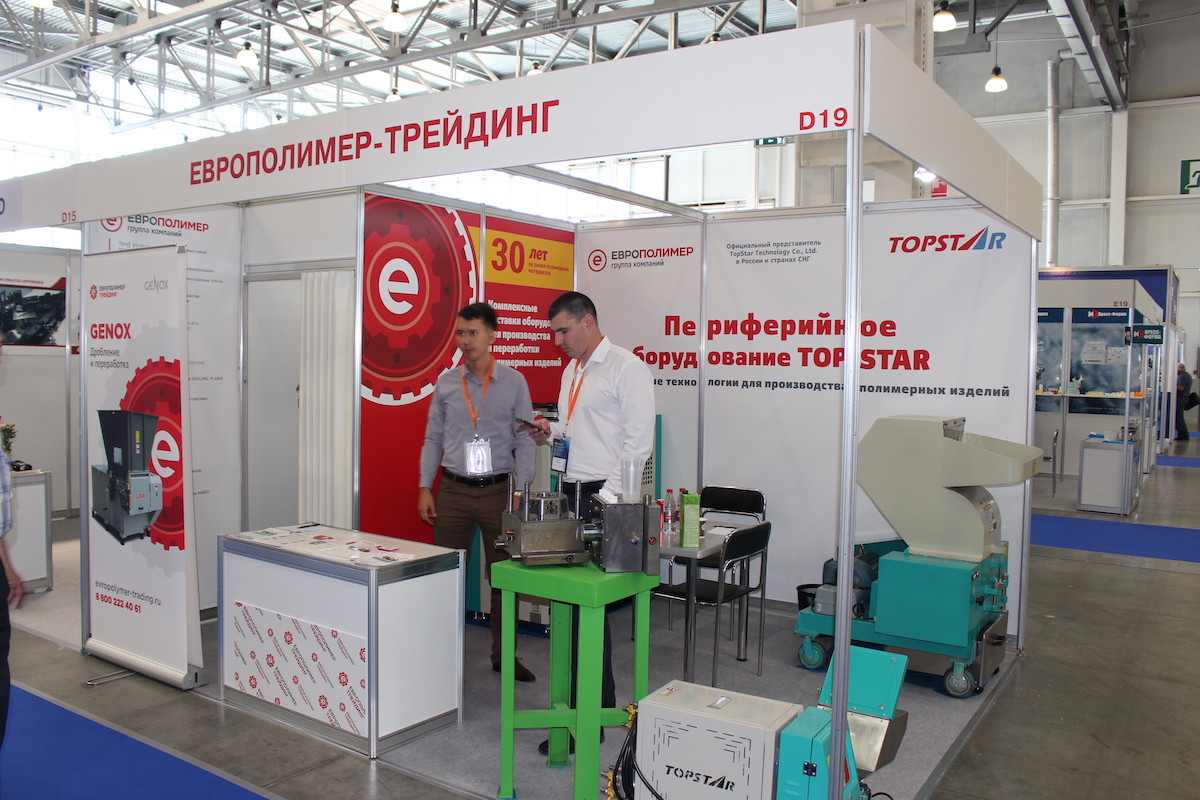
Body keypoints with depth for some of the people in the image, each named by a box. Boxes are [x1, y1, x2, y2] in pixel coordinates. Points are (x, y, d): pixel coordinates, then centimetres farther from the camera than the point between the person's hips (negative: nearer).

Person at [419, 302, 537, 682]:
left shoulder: (514, 382, 0)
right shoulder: (446, 383, 6)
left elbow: (524, 441, 1)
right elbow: (433, 439, 10)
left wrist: (521, 492, -6)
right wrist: (425, 487, 3)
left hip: (498, 490, -1)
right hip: (453, 490, 2)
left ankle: (503, 655, 20)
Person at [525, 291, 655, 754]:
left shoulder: (626, 367, -7)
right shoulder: (571, 370, 19)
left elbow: (638, 440, -12)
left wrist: (609, 496, -16)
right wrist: (551, 431, 9)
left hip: (601, 494, -8)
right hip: (570, 491, 8)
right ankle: (598, 699, 24)